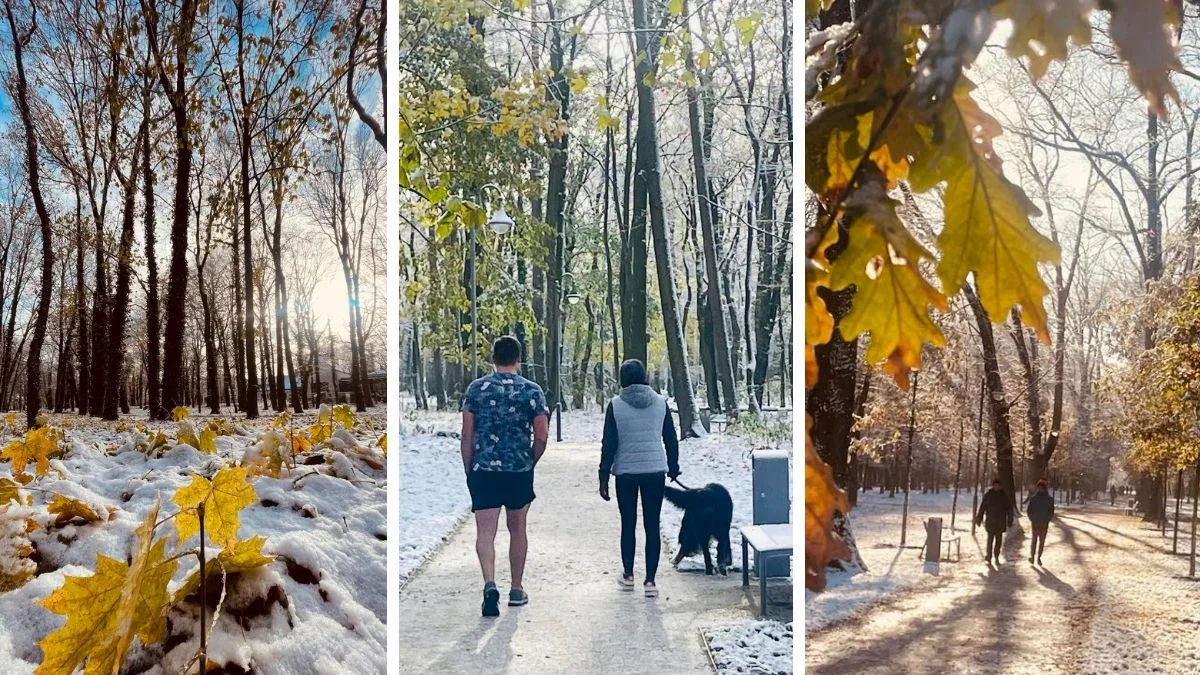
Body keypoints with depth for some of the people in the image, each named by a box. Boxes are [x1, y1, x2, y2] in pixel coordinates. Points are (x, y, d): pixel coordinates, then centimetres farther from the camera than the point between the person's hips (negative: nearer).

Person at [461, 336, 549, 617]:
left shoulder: (476, 388, 0)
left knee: (485, 531, 0)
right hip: (520, 471, 1)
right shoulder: (532, 391, -2)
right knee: (517, 529, 15)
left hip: (483, 470, 0)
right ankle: (517, 590, 23)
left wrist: (468, 470, 9)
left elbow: (467, 435, 0)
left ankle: (490, 584, -20)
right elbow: (542, 436, -4)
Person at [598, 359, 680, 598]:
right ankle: (650, 581, 4)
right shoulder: (660, 403, 2)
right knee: (652, 526, 4)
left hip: (625, 472, -1)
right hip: (655, 471, 1)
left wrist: (603, 477, 0)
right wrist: (673, 469, 18)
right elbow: (671, 440, 6)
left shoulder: (616, 405, -5)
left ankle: (628, 576, 23)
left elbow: (609, 444, -5)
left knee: (628, 524, 13)